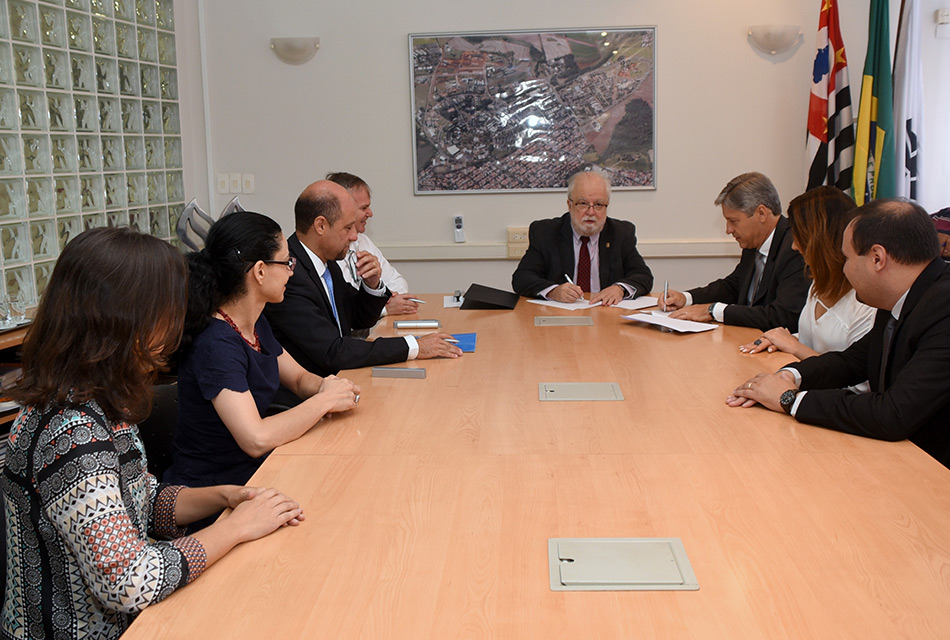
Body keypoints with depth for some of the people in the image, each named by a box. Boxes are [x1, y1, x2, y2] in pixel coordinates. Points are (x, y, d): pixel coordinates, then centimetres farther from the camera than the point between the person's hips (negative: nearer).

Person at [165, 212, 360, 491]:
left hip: (252, 471, 8)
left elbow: (300, 378, 17)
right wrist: (324, 400, -19)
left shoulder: (257, 324, 4)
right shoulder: (215, 344, -24)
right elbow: (257, 439, -31)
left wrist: (324, 386, -7)